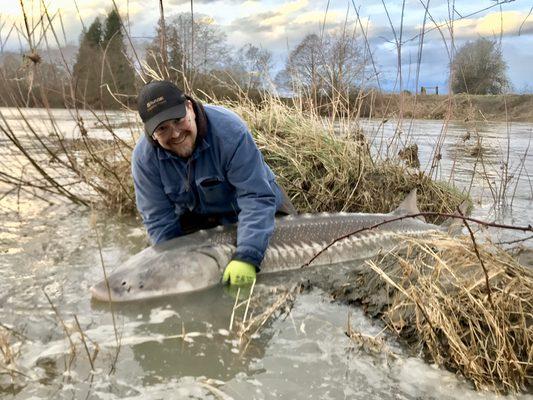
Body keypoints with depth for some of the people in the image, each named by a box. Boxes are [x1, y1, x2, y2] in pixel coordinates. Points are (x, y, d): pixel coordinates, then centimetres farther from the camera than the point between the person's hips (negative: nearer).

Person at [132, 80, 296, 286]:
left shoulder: (229, 130, -36)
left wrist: (246, 257, -48)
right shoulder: (144, 157, -24)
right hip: (196, 217, 2)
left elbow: (257, 198, -38)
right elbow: (158, 221, -18)